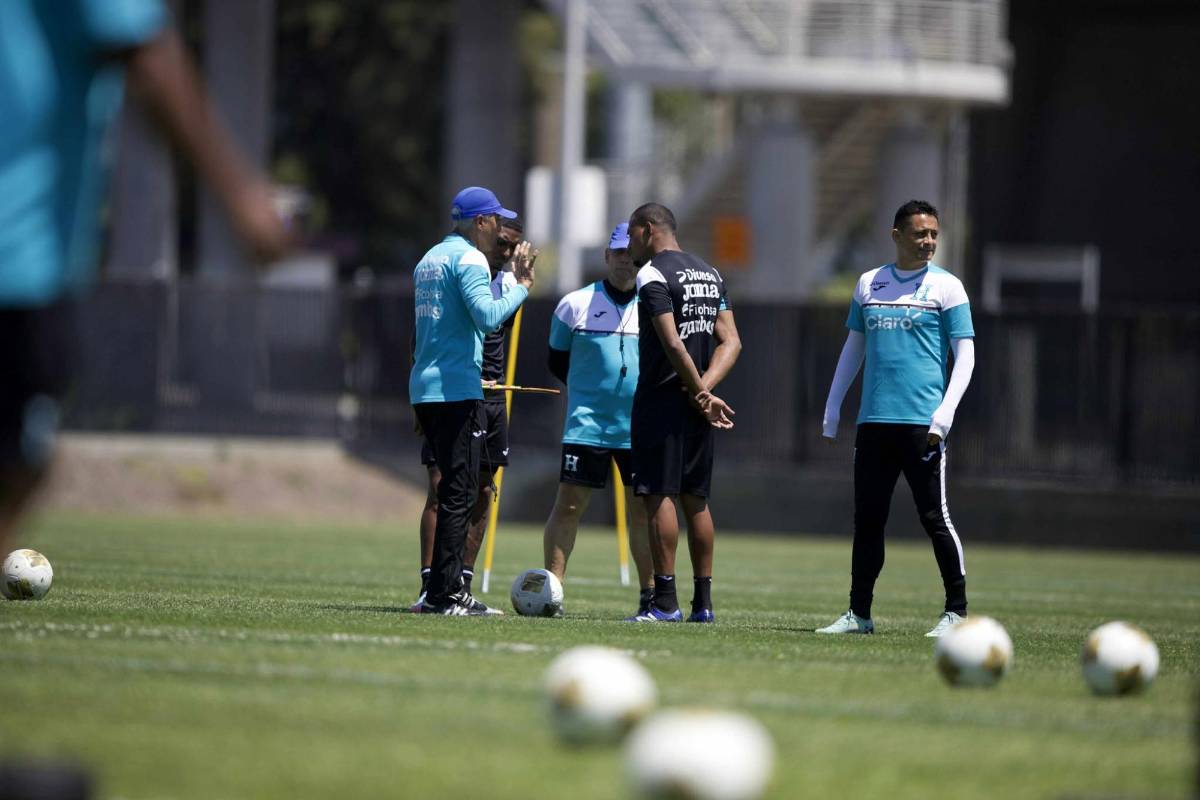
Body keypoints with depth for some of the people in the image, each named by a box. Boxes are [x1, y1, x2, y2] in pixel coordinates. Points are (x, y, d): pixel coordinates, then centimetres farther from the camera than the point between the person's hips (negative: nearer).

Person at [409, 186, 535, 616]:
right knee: (460, 491, -8)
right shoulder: (469, 258, -9)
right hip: (457, 390, -9)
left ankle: (443, 589, 13)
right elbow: (487, 315, -22)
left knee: (454, 488, 14)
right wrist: (521, 287, -10)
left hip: (424, 387, 9)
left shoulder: (429, 259, 19)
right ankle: (444, 593, -11)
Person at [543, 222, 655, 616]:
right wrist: (591, 389, 6)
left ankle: (649, 594, 15)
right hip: (588, 424, -2)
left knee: (644, 508, 6)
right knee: (568, 504, -7)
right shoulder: (575, 304, 1)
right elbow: (558, 359, 12)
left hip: (641, 430, 2)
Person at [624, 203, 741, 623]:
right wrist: (704, 388, -3)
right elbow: (731, 342, 8)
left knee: (660, 497, -6)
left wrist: (699, 393, -10)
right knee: (695, 499, 11)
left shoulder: (653, 275, -11)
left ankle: (665, 601, -9)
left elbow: (673, 344, -19)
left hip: (662, 399, -8)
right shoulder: (710, 275, 15)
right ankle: (703, 601, 11)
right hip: (695, 405, 8)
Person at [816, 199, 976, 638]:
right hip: (873, 421, 4)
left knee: (935, 517, -5)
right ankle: (859, 613, 12)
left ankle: (956, 611, 2)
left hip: (923, 422, -4)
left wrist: (944, 414, -13)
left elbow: (965, 355, -2)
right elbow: (853, 348, 22)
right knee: (867, 519, 5)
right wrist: (832, 409, 17)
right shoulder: (869, 284, 13)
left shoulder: (946, 287, 1)